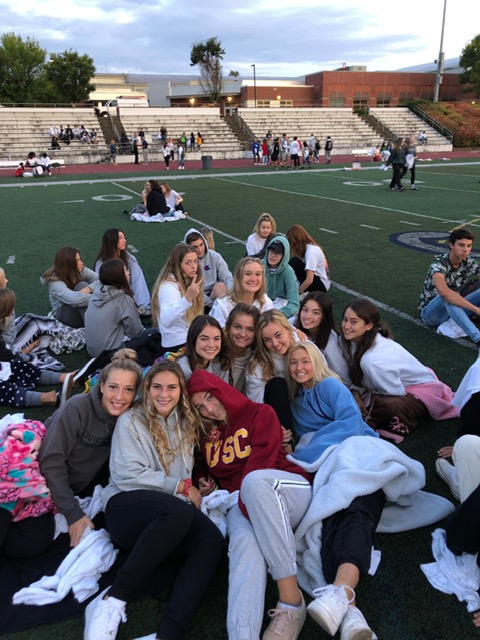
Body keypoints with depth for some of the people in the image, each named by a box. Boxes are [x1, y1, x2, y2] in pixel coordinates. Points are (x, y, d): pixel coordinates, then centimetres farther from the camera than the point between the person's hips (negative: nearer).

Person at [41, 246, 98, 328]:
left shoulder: (82, 271, -6)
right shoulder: (55, 282, -21)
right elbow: (74, 299, -39)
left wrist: (89, 288, -36)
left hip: (83, 312, 5)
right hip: (63, 317, -5)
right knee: (82, 285, -27)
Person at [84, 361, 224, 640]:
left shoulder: (185, 424, 19)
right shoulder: (131, 421, 4)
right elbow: (127, 474, -7)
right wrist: (180, 486, -7)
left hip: (173, 513, 4)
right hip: (127, 504, -4)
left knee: (212, 539, -30)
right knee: (179, 511, -39)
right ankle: (113, 600, -28)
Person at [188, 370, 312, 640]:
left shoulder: (260, 413, 4)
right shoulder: (205, 435, 22)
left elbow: (261, 463, -11)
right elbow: (207, 471, 39)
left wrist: (240, 504, -21)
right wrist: (205, 483, 16)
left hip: (293, 490, -3)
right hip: (243, 503, 3)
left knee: (254, 481, -39)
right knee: (246, 543, -34)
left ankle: (291, 598, -38)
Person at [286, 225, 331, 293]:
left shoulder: (311, 252, -25)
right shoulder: (306, 247, 2)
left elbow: (309, 280, -29)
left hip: (321, 285, -9)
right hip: (315, 280, 9)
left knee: (294, 262, -23)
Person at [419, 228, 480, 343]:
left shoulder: (469, 264, -4)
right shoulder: (439, 264, -25)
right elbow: (444, 292, -43)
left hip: (453, 309, 6)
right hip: (430, 313, -6)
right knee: (447, 297, -37)